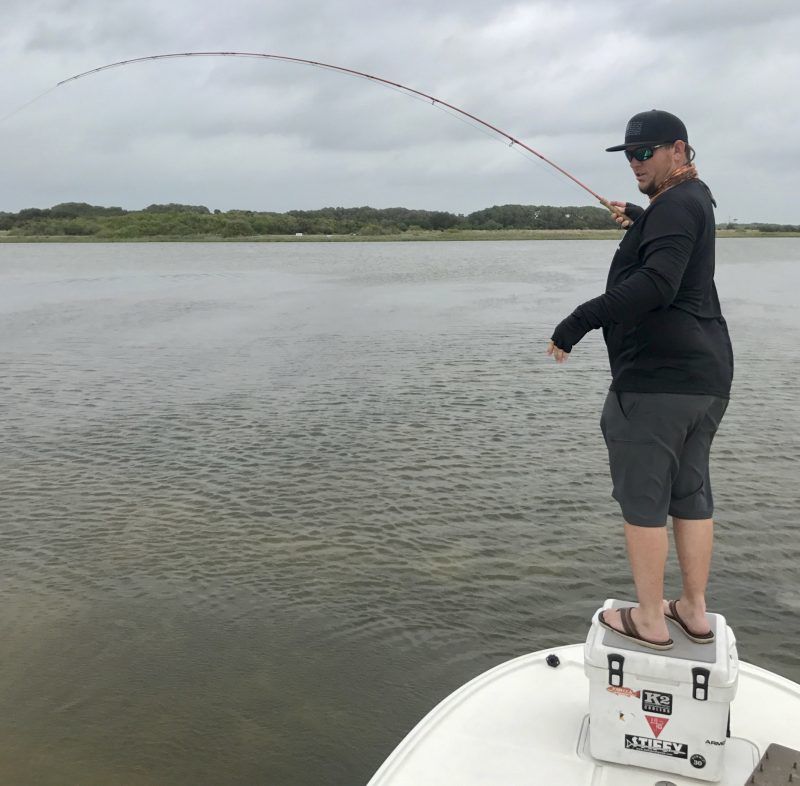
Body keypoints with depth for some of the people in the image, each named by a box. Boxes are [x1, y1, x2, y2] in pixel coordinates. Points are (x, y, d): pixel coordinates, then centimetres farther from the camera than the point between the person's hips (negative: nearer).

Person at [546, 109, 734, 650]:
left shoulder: (674, 206, -11)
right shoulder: (695, 200, 19)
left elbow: (657, 282, -28)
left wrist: (583, 319, -30)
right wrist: (638, 219, 55)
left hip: (656, 377, -10)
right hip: (708, 377, 10)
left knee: (643, 499, -2)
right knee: (692, 493, 13)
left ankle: (649, 621, 6)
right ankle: (694, 611, 22)